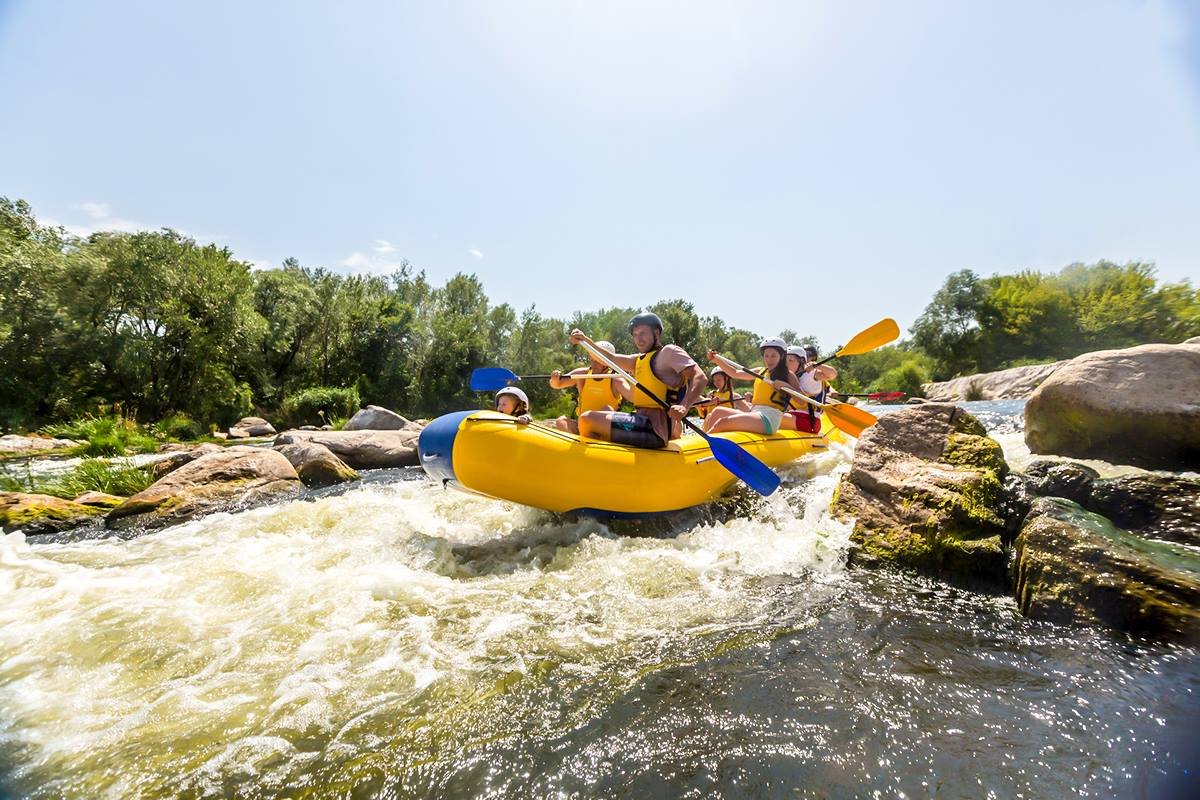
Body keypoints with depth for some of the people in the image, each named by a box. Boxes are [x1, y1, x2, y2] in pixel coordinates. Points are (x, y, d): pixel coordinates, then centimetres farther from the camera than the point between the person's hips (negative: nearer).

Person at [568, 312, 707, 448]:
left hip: (655, 427, -9)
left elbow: (700, 378, -13)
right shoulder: (639, 360, 22)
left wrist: (683, 407, -29)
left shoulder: (669, 352, -2)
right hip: (645, 421, 10)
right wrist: (583, 340, 1)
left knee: (587, 419, -16)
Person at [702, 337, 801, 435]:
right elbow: (735, 373, 23)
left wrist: (785, 385, -20)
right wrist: (717, 361, 12)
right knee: (717, 412, -7)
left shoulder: (788, 375, 3)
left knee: (722, 422, -24)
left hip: (769, 420, -8)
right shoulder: (761, 372, 21)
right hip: (753, 414, 8)